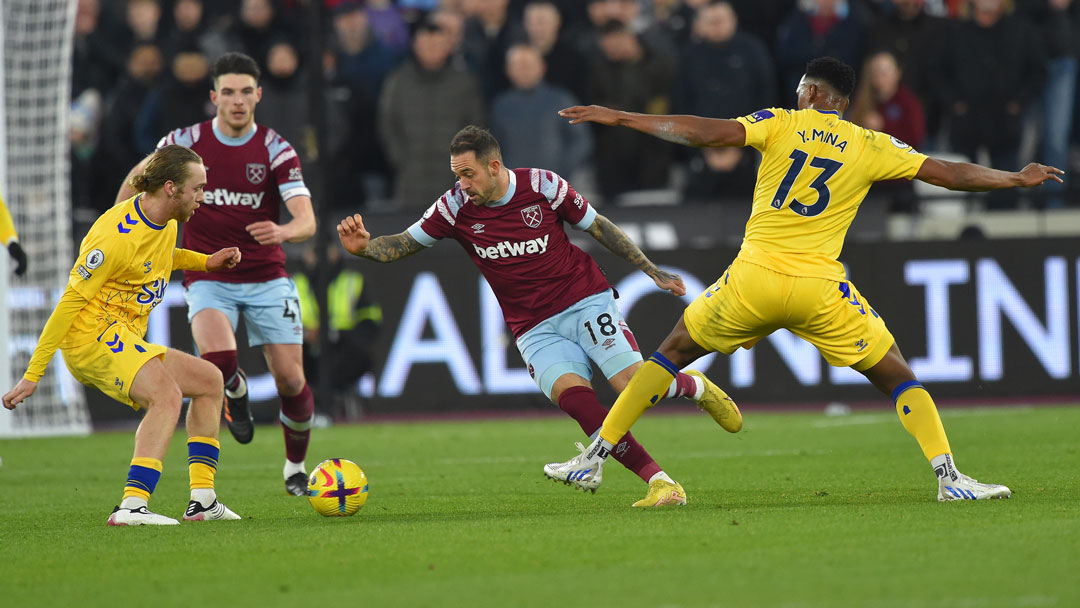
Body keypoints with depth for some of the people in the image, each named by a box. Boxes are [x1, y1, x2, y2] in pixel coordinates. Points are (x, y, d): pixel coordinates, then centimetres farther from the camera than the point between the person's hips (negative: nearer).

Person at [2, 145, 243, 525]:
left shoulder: (165, 221, 7)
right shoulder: (119, 236, -22)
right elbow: (70, 301, -20)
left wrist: (205, 262, 16)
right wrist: (33, 374, -20)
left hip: (124, 342, 10)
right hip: (91, 334, -10)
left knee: (210, 382, 13)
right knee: (167, 395, -30)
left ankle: (203, 499, 10)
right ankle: (131, 506, -40)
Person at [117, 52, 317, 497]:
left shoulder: (276, 150, -9)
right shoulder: (186, 142, -6)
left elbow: (307, 221, -19)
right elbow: (139, 177, 13)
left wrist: (285, 231, -41)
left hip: (266, 278, 1)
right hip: (207, 277, -1)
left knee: (291, 379, -4)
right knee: (217, 356, -29)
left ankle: (296, 469, 22)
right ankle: (235, 391, 10)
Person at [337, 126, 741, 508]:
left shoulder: (541, 186, -9)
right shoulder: (456, 207, -5)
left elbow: (598, 228, 3)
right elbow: (402, 245, 2)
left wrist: (652, 271, 5)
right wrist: (364, 247, -20)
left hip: (585, 300, -1)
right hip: (536, 329, 1)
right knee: (569, 391, -28)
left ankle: (695, 386, 17)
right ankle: (658, 482, -27)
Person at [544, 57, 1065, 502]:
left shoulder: (780, 124, 5)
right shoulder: (870, 147, 7)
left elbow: (705, 132, -7)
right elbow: (947, 173, 8)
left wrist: (617, 118, -2)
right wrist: (1018, 179, 24)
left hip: (752, 281, 0)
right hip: (820, 291, 0)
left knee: (672, 353, 20)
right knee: (896, 375, 13)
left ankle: (593, 459, 18)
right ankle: (948, 476, -4)